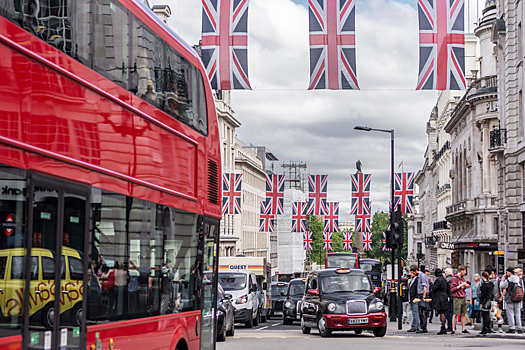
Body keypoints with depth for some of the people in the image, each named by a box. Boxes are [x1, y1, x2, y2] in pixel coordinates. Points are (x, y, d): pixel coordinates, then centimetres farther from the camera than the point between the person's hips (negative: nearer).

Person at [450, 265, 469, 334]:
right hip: (457, 298, -8)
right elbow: (452, 289, -13)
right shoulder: (454, 279, -7)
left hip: (463, 298, 8)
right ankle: (453, 329, -3)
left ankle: (463, 329, 14)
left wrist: (465, 286, 7)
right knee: (455, 314, -6)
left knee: (463, 314, 8)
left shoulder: (462, 278, 17)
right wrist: (461, 285, -15)